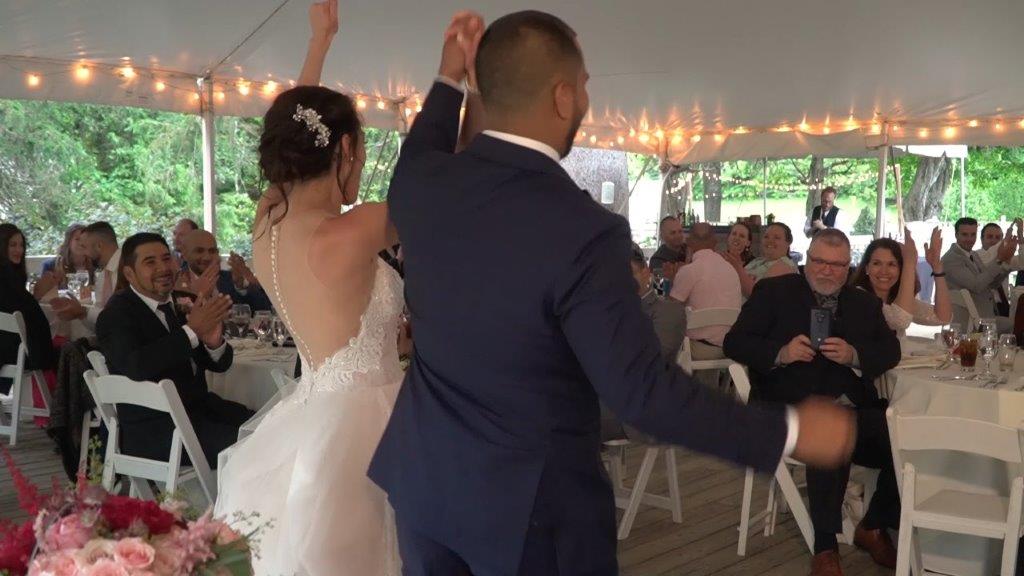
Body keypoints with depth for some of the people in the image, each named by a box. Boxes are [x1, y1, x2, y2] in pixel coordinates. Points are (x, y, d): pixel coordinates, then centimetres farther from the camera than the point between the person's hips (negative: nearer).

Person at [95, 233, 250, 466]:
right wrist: (192, 331, -26)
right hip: (153, 430, -7)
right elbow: (134, 367, -26)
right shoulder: (116, 314, -6)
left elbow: (220, 365, 10)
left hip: (200, 407, 7)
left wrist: (214, 342, -14)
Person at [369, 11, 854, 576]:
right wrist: (790, 430, -16)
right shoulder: (582, 231, -27)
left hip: (425, 479, 6)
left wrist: (449, 82, 23)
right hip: (530, 503, -5)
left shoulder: (422, 183, -9)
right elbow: (644, 392, -24)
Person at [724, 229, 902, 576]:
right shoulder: (773, 291, 9)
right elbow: (734, 342, 2)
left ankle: (874, 527, 8)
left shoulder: (865, 303, 20)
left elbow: (891, 351, 10)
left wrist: (854, 355, -12)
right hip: (792, 407, -4)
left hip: (854, 410, 5)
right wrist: (780, 353, -16)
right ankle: (825, 548, -21)